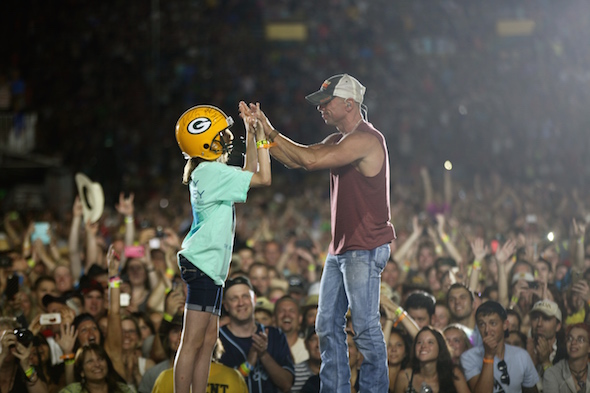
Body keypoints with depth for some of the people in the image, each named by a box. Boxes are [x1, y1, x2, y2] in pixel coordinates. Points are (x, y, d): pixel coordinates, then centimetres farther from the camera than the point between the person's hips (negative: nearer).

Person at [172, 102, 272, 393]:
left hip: (210, 264, 10)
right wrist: (261, 134, -6)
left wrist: (251, 132, 23)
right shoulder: (212, 172, -13)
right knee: (193, 340, -9)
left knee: (209, 337, 11)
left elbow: (248, 174, 30)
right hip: (203, 263, -10)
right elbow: (264, 178, -13)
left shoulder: (206, 172, 15)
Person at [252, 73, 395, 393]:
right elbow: (294, 161, 16)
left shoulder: (365, 139, -16)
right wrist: (262, 131, 5)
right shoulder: (338, 141, 17)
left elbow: (311, 160, -23)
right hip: (340, 247, 10)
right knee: (328, 326, 9)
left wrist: (270, 131, -15)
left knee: (365, 328, -7)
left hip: (365, 249, -10)